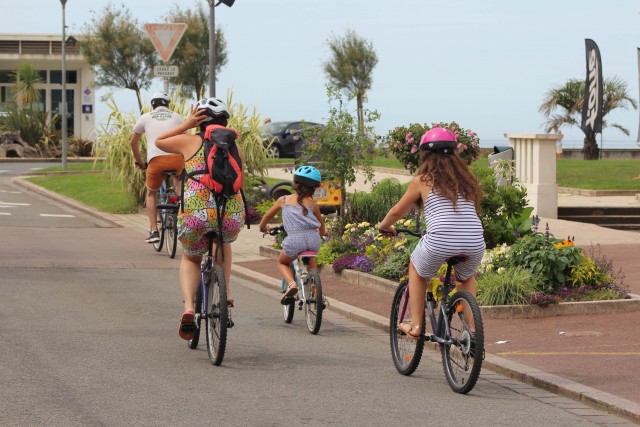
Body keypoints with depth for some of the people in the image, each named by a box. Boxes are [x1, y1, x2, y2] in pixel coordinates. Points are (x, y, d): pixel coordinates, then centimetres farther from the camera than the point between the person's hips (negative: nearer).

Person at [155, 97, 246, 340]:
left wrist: (187, 124, 25)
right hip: (232, 215, 2)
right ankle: (225, 291, 25)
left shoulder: (190, 142, 12)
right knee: (223, 240, 40)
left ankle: (188, 308, 3)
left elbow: (159, 141, 29)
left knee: (190, 259, 29)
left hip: (195, 215, -2)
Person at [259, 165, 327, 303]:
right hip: (313, 239, 2)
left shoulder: (284, 200, 16)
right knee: (311, 260, 37)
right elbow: (322, 228, 27)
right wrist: (322, 232, 51)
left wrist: (263, 227, 53)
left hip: (294, 240, -2)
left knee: (282, 262, 27)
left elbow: (268, 216, 31)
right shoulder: (313, 204, 16)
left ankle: (291, 284, -3)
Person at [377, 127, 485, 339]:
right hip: (475, 242, 3)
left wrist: (383, 226, 40)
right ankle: (472, 329, 21)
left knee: (416, 268, 29)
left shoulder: (422, 180, 11)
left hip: (440, 242, -3)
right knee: (466, 277, 35)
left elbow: (397, 212, 19)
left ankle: (416, 325, 22)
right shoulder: (467, 179, 20)